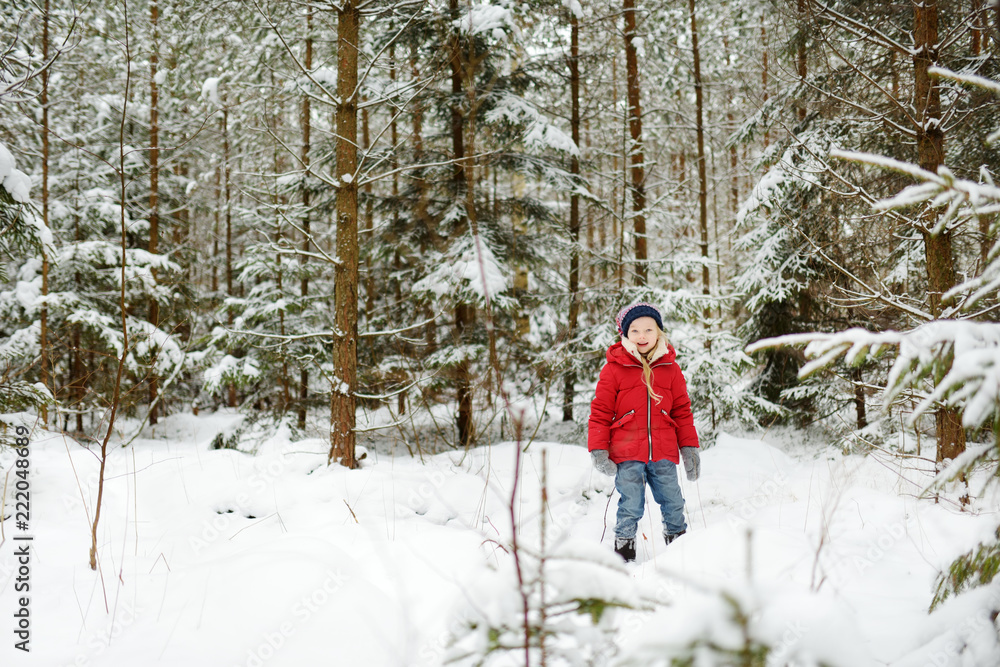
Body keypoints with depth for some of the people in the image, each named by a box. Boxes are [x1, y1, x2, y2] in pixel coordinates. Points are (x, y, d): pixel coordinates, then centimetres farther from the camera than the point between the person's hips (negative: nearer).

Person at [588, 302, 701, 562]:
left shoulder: (670, 368, 8)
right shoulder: (614, 368, -1)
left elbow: (682, 411, 13)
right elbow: (600, 412, 0)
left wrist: (689, 447, 9)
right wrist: (598, 450, -7)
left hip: (663, 454, 2)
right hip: (627, 455, -2)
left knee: (673, 504, 9)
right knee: (630, 508, 3)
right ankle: (624, 554, 16)